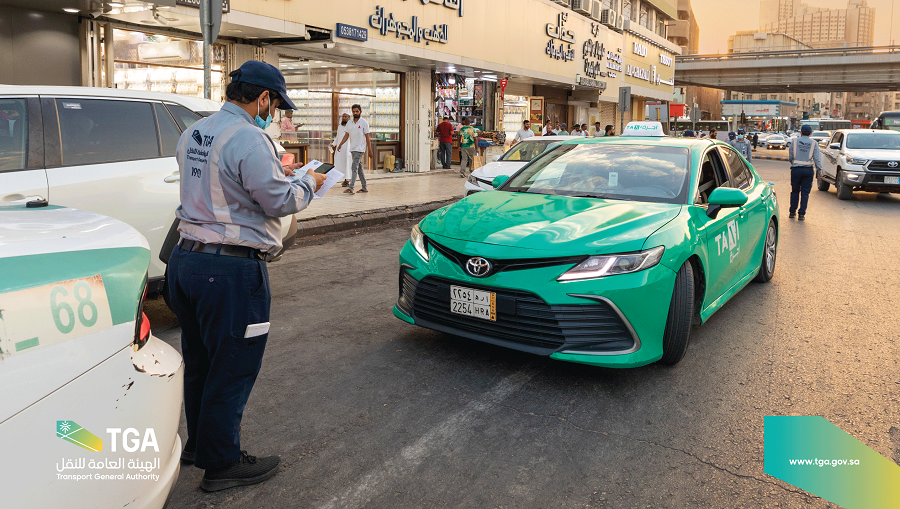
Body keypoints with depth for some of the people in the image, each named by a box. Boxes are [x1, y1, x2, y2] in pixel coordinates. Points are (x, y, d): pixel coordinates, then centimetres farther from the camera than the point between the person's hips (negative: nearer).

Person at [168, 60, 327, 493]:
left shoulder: (193, 133, 12)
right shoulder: (248, 139, -18)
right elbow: (279, 200, -18)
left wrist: (277, 173, 18)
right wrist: (308, 183, 1)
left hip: (185, 259, 10)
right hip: (230, 270, -9)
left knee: (199, 359, 22)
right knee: (232, 367, 4)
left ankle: (198, 443, 39)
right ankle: (221, 464, 16)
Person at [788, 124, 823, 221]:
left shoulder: (794, 141, -1)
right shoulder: (813, 143, 0)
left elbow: (790, 157, 3)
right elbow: (817, 158, -2)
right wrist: (819, 171, 1)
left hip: (796, 169, 0)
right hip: (808, 170, 0)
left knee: (795, 191, 13)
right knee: (805, 193, 5)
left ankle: (792, 212, 15)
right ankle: (801, 214, 3)